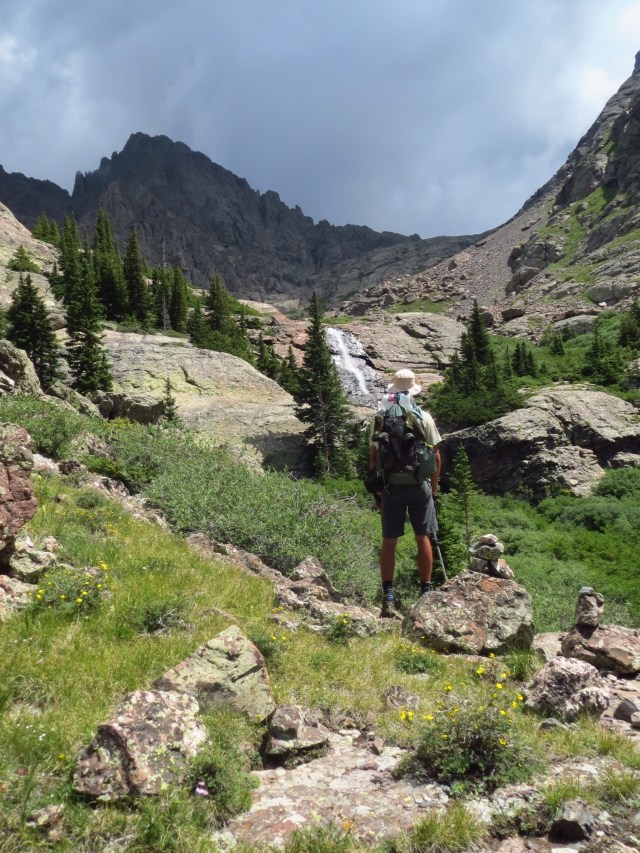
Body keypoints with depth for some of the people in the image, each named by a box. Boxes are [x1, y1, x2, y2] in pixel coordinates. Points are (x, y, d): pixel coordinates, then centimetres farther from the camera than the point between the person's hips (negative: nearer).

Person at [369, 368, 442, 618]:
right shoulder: (425, 417, -2)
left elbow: (373, 457, 0)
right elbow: (435, 456, 0)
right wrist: (434, 486, 11)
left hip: (390, 486, 0)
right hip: (420, 485, 0)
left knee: (389, 541, 5)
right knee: (423, 538, 10)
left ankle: (388, 598, 4)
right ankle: (426, 593, 14)